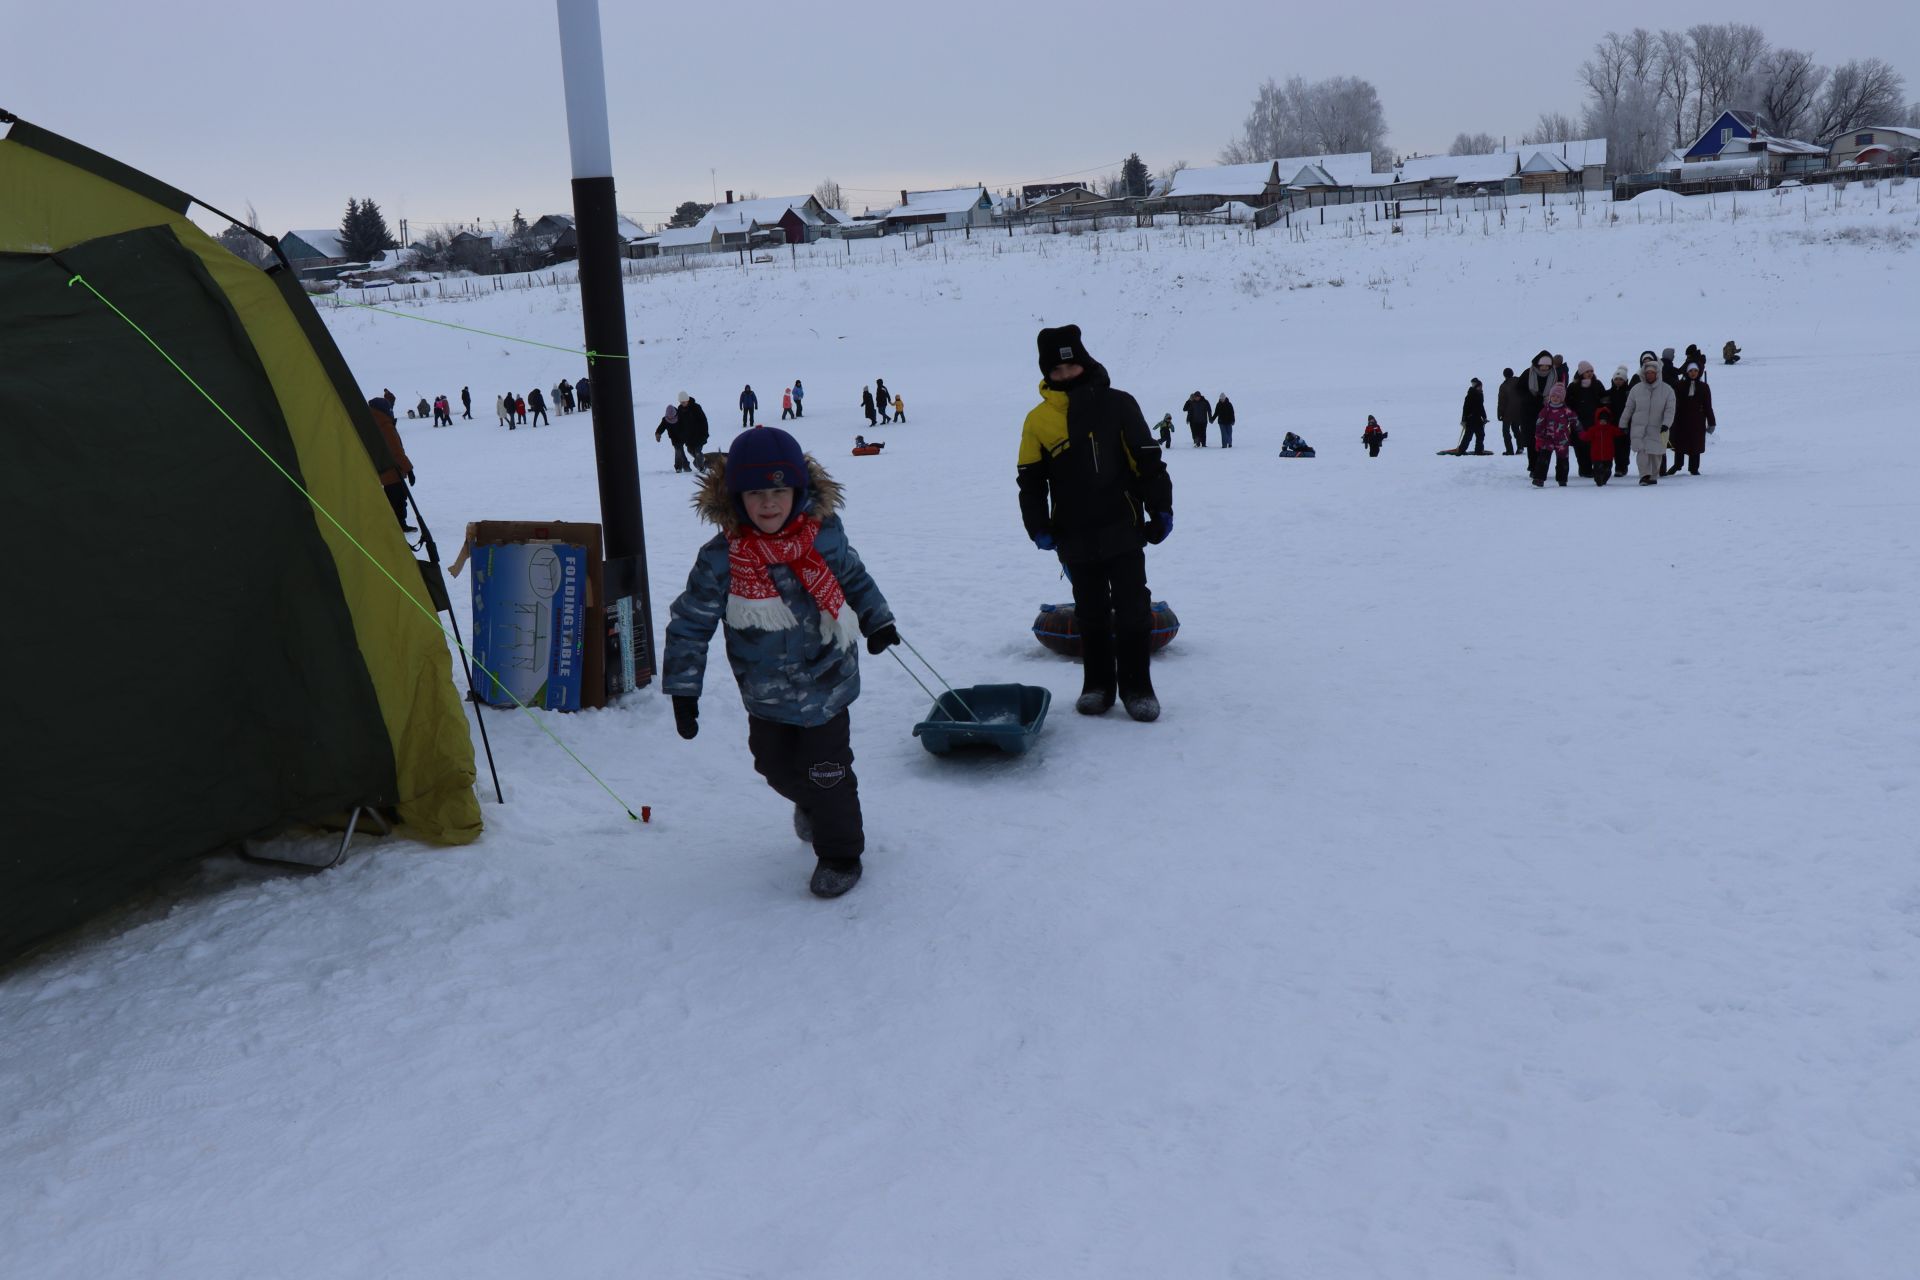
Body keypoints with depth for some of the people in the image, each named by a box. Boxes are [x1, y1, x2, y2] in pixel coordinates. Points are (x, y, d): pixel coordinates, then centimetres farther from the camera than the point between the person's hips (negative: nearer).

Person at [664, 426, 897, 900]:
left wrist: (876, 621, 15)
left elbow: (855, 578, 12)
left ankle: (840, 853, 21)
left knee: (825, 770, 0)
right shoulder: (720, 559, -13)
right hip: (765, 692, 2)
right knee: (776, 767, 15)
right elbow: (689, 624, -7)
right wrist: (683, 688, -9)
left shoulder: (825, 537, -10)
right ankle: (811, 804, 49)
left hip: (825, 679, -1)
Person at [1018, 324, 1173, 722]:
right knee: (1091, 613, 11)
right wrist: (1038, 527, -4)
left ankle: (1137, 685, 13)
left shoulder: (1118, 405, -1)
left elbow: (1147, 461, 1)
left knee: (1132, 610, 1)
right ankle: (1098, 684, 23)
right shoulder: (1038, 420, 2)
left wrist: (1161, 508, -2)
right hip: (1075, 537, 1)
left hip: (1123, 529, -1)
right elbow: (1031, 480, 5)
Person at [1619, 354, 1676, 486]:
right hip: (1638, 427, 0)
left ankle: (1653, 476, 20)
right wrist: (1623, 424, 11)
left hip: (1657, 429, 0)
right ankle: (1645, 475, -19)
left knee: (1656, 453, 6)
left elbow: (1669, 410, -5)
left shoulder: (1667, 390, -1)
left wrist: (1666, 424, -19)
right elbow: (1628, 408, 10)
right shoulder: (1636, 389, 2)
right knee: (1642, 450, -14)